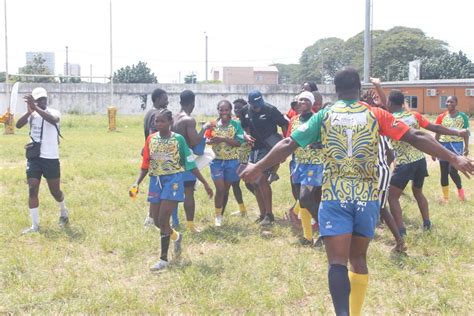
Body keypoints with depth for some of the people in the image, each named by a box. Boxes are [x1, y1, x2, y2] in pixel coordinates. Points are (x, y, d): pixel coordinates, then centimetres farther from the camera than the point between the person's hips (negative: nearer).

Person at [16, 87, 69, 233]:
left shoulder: (54, 112, -7)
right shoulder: (32, 114, 3)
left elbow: (53, 120, -33)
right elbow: (18, 125, -14)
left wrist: (36, 108, -40)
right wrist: (29, 111, -29)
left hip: (51, 158, -3)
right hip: (34, 157, 3)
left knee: (55, 191, 6)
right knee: (32, 190, -4)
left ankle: (63, 212, 38)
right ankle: (35, 225, 2)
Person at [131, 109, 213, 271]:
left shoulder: (178, 139, -7)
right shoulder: (151, 139, 3)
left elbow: (190, 163, -1)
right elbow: (145, 165, 7)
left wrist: (205, 184, 0)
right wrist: (137, 183, -7)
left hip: (173, 180, -4)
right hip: (156, 180, 5)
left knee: (163, 219, -11)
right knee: (156, 220, 9)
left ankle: (164, 259, 1)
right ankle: (176, 237, 40)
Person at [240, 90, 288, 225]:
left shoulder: (270, 110, -13)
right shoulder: (246, 112, 4)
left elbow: (284, 125, -7)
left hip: (268, 148, -7)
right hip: (254, 148, 7)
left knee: (262, 180, -17)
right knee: (255, 183, 7)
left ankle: (269, 214, -11)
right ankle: (262, 214, 17)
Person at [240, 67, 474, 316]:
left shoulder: (323, 116, 2)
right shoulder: (376, 115, 3)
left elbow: (290, 144, 0)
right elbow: (415, 138, -1)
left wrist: (259, 167, 10)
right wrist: (454, 159, 3)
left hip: (335, 196, -2)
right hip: (367, 196, 2)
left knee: (337, 262, -6)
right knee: (359, 259, 18)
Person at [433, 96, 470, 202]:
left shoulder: (462, 116, 0)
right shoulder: (441, 117, 3)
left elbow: (466, 133, 4)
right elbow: (437, 134, 7)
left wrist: (466, 146, -5)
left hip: (457, 145, -2)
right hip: (444, 145, 3)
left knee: (452, 171, -12)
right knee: (444, 172, 6)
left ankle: (460, 189, 17)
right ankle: (445, 196, 18)